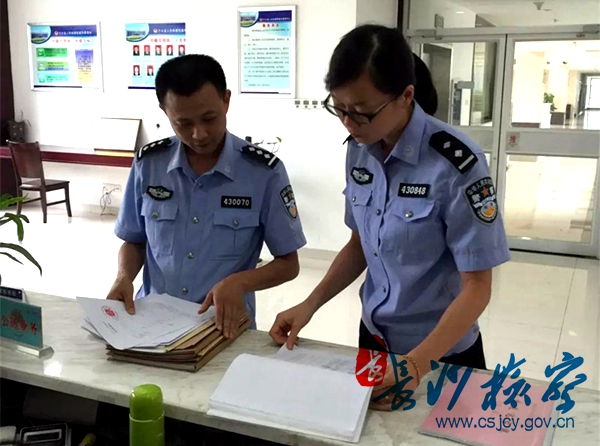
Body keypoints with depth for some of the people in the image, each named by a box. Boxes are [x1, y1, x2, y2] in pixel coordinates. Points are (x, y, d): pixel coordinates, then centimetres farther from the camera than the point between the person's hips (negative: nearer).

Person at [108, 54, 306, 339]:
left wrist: (240, 281, -19)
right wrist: (124, 276, -6)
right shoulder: (148, 164, 1)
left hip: (224, 326, -2)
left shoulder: (264, 172, -8)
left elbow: (288, 264, -1)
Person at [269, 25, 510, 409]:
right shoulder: (359, 150, -7)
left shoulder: (456, 164, -25)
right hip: (374, 336, 6)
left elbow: (477, 286, -20)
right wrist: (311, 304, -6)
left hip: (442, 353, -5)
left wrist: (417, 363, -30)